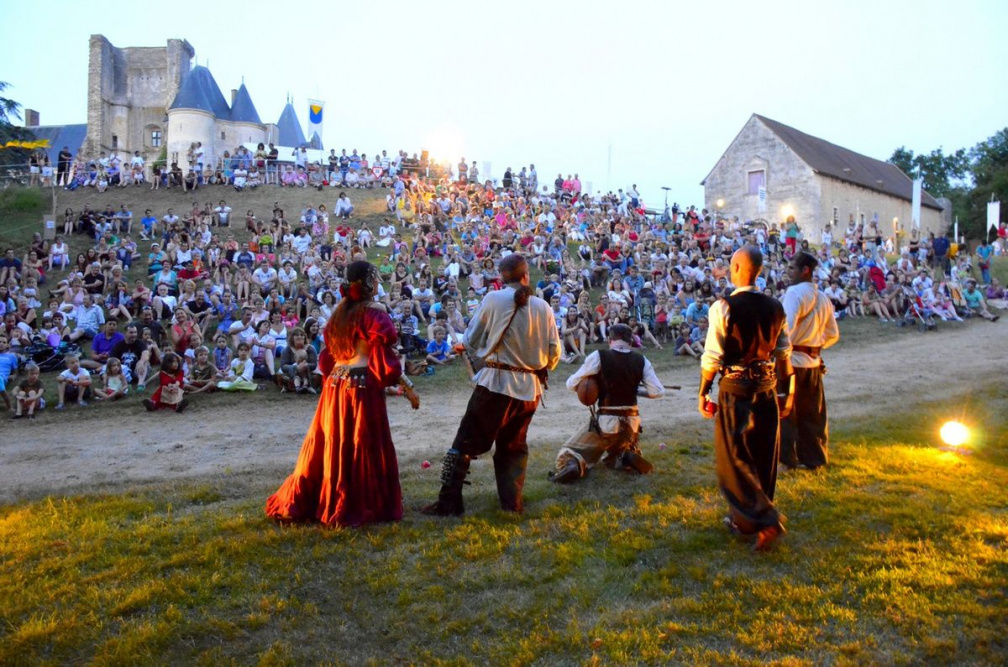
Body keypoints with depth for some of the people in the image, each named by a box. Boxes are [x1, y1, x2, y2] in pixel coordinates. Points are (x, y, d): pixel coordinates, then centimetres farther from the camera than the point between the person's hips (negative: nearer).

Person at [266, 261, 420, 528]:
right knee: (363, 447, 2)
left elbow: (328, 355, 16)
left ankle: (301, 501, 22)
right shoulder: (374, 311, -8)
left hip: (335, 383, 7)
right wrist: (408, 387, -8)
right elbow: (384, 357, -13)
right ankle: (358, 508, 9)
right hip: (362, 385, -7)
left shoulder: (339, 311, 13)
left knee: (331, 445, 15)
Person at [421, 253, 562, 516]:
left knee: (466, 442, 6)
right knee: (514, 446, 19)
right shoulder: (542, 307, 0)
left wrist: (464, 343, 21)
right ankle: (512, 502, 18)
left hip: (497, 382, -3)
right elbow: (554, 351, 4)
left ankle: (449, 503, 8)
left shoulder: (494, 299, -7)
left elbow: (471, 340, -1)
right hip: (529, 387, 3)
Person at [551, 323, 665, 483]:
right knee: (615, 455, 32)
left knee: (568, 453, 10)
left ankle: (573, 465, -26)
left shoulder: (599, 356, -9)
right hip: (631, 422, 4)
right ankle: (627, 458, -3)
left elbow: (571, 384, -4)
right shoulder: (641, 360, 1)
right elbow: (658, 391, 3)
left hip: (606, 421, -4)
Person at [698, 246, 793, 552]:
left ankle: (765, 521, -5)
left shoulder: (724, 307, -14)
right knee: (763, 456, 15)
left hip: (735, 389, -6)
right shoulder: (775, 308, 3)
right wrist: (788, 392, 17)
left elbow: (712, 357, -14)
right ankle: (744, 518, 29)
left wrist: (703, 392, -4)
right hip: (767, 389, 6)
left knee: (734, 457, 4)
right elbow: (784, 354, 7)